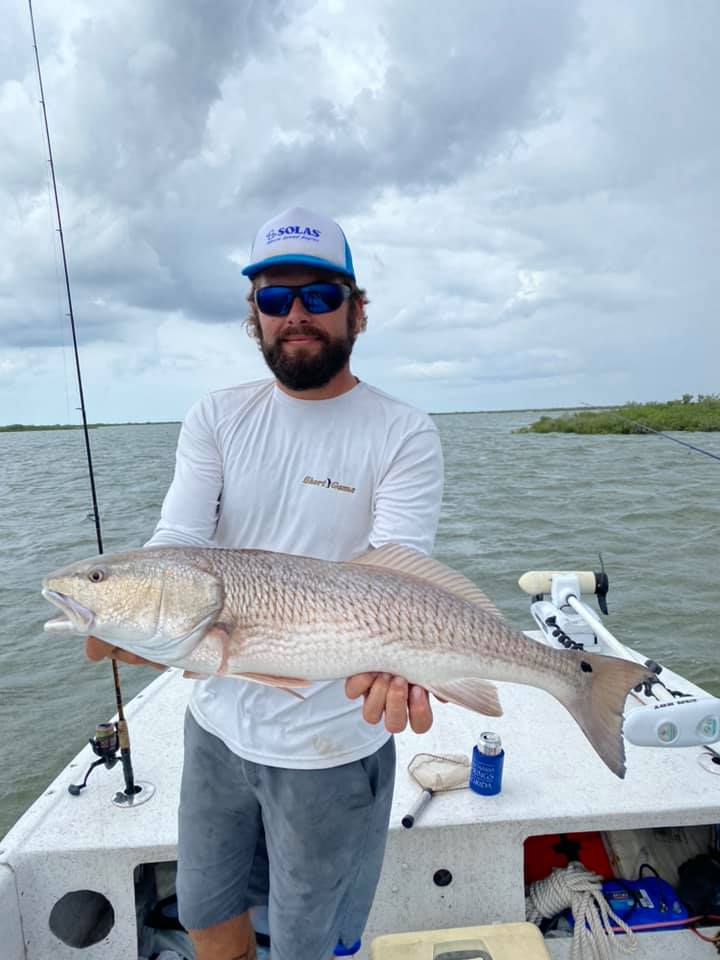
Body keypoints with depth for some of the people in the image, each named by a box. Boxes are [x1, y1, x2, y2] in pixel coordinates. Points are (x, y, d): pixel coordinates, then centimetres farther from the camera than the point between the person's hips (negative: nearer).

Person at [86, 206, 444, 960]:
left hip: (331, 746, -3)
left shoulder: (404, 435, -12)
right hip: (218, 722, 4)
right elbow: (176, 542, -10)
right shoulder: (215, 419, -1)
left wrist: (385, 658, -42)